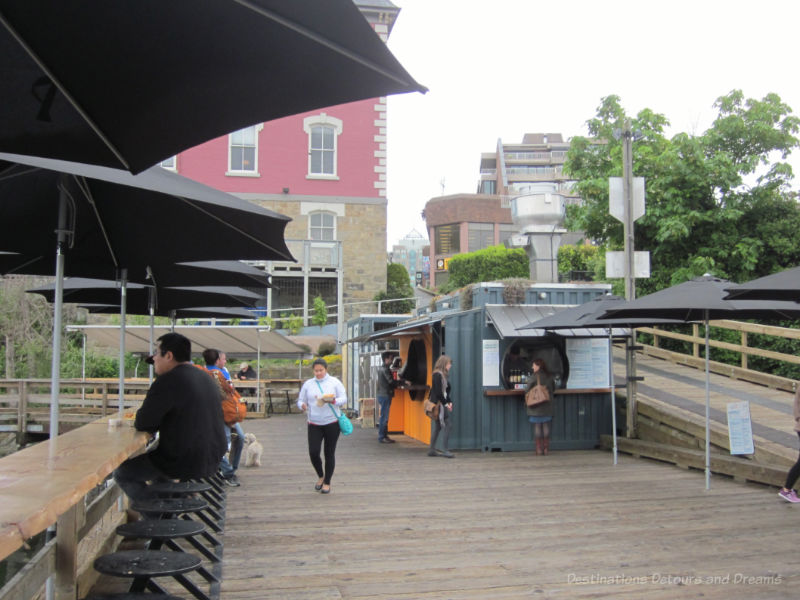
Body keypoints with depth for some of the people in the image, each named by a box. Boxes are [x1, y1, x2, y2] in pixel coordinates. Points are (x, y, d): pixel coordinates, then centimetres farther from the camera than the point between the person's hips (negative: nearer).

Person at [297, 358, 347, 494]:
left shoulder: (334, 382, 3)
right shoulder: (308, 384, 9)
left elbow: (344, 399, 0)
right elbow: (300, 400, 12)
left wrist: (333, 401, -21)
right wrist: (302, 405, -13)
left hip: (331, 423, -1)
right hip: (314, 424, 2)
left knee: (329, 453, 3)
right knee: (313, 452, -9)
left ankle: (327, 482, 18)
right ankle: (321, 476, 19)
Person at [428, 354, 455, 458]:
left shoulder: (442, 375, 16)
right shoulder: (438, 375, -14)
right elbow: (438, 392, -18)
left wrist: (449, 402, 7)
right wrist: (445, 404, -13)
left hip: (442, 405, 10)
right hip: (439, 404, -10)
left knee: (437, 427, 12)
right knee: (447, 425, -10)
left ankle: (432, 450, 17)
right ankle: (445, 450, -9)